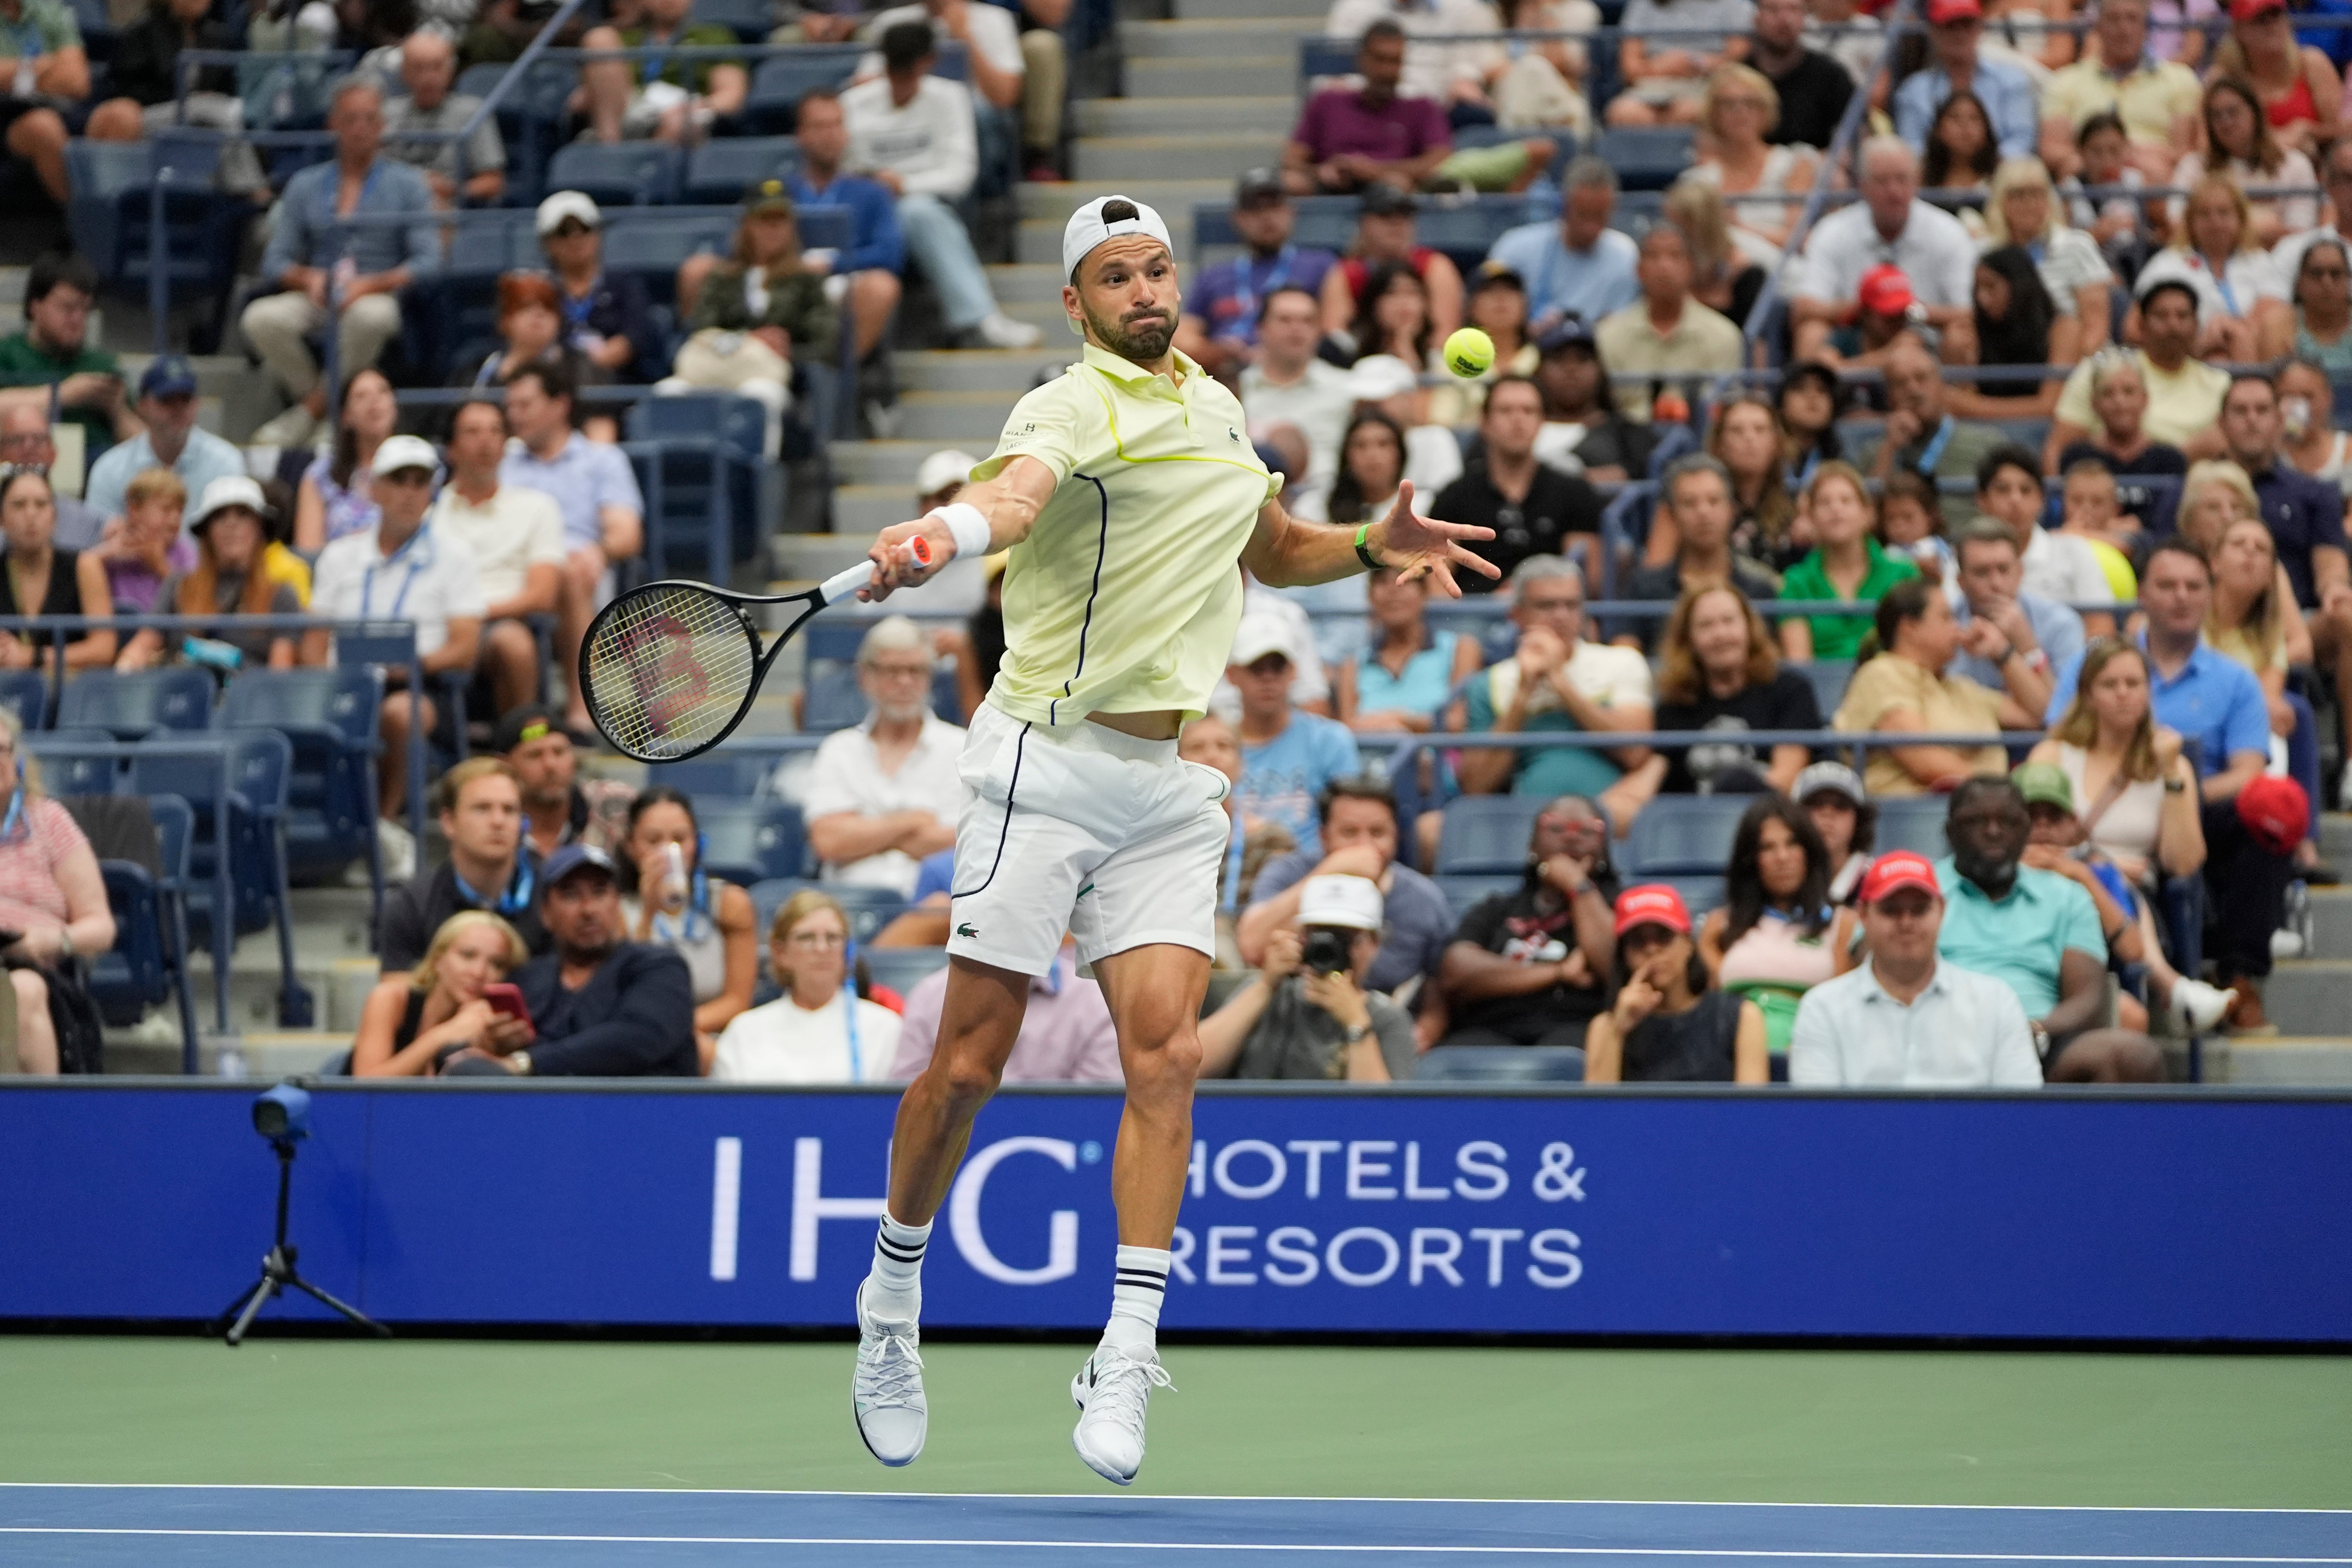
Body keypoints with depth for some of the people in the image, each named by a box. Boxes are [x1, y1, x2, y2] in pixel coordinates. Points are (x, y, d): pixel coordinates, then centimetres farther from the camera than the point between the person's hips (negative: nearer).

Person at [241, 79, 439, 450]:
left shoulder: (407, 183, 8)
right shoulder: (305, 186, 16)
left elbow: (427, 260, -3)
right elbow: (275, 262, 11)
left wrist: (372, 284, -18)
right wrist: (307, 278, -12)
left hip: (379, 297, -3)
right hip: (317, 300, 3)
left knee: (369, 316, -40)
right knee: (261, 318, -30)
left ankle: (313, 408, -19)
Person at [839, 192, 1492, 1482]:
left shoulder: (1218, 408, 15)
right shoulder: (1074, 407, -8)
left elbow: (1271, 550, 33)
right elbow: (1017, 491, -32)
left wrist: (1375, 545, 13)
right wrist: (939, 536, -55)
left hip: (1171, 791, 5)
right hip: (1048, 767, -5)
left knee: (1163, 1050, -10)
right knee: (970, 1061, -2)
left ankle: (1126, 1355, -14)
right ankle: (893, 1299, 20)